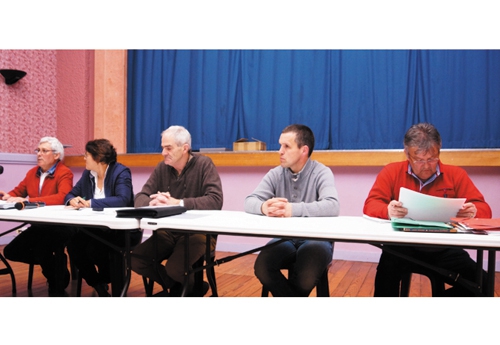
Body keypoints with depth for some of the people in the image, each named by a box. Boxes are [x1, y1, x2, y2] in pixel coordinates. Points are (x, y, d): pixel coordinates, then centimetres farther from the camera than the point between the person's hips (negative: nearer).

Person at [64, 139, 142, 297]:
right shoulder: (87, 173, 8)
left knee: (94, 248, -29)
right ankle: (97, 284, 5)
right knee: (73, 245, -18)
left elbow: (122, 200, -28)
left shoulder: (121, 172, -13)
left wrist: (91, 203, -29)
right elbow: (70, 194, 12)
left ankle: (109, 282, 3)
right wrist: (72, 200, -13)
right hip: (97, 228, 7)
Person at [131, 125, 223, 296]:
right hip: (168, 232, 5)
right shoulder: (162, 168, 6)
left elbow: (216, 200, -21)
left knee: (175, 268, -28)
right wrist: (153, 202, -23)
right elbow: (140, 198, 2)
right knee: (135, 260, -13)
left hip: (198, 232, -5)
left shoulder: (204, 164, -8)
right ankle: (179, 286, 8)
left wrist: (177, 203, -28)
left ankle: (192, 287, 8)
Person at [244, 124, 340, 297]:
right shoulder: (275, 174, 4)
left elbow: (332, 206, -25)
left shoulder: (321, 173, -7)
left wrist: (293, 209, -38)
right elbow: (249, 202, -5)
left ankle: (284, 294, 0)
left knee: (306, 277, -32)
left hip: (316, 239, -3)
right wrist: (264, 207, -31)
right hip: (284, 239, 3)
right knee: (262, 269, -25)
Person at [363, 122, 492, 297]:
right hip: (402, 246, -3)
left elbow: (484, 209, 9)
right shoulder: (391, 172, 4)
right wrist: (388, 211, -27)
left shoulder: (456, 174, 8)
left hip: (443, 249, 3)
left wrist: (473, 211, -18)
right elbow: (370, 206, -2)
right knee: (387, 269, -35)